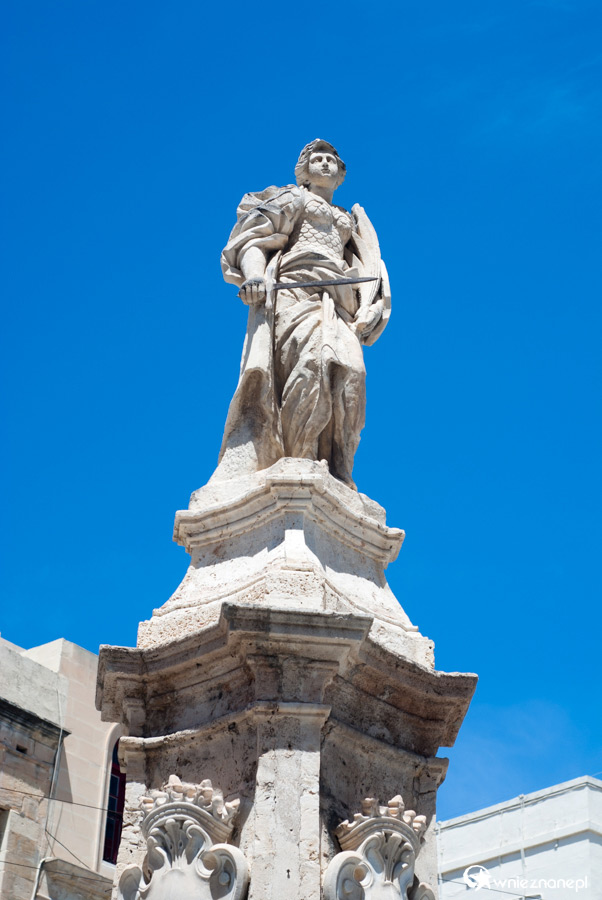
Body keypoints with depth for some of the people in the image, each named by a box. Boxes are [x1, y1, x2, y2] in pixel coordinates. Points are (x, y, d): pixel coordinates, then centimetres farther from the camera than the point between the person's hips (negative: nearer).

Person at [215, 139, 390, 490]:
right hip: (295, 290, -4)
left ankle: (336, 479, -32)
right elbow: (252, 240, 10)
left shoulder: (349, 221, 38)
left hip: (339, 304, 5)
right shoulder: (292, 199, 24)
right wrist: (254, 276, -13)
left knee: (348, 371, -23)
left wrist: (366, 315, 6)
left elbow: (359, 273, 28)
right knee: (311, 359, -32)